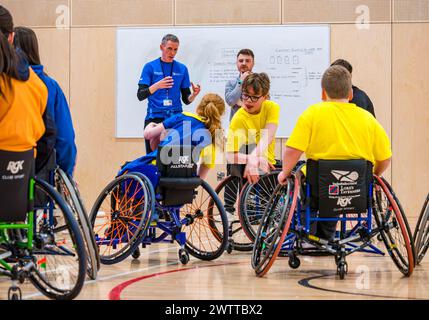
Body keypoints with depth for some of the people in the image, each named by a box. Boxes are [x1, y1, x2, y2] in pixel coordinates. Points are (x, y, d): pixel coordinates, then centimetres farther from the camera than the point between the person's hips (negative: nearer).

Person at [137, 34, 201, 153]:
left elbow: (186, 99, 11)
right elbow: (140, 95, -5)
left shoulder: (182, 69, 9)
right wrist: (157, 86, -22)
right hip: (154, 117, -1)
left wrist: (194, 94, -11)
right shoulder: (150, 67, 2)